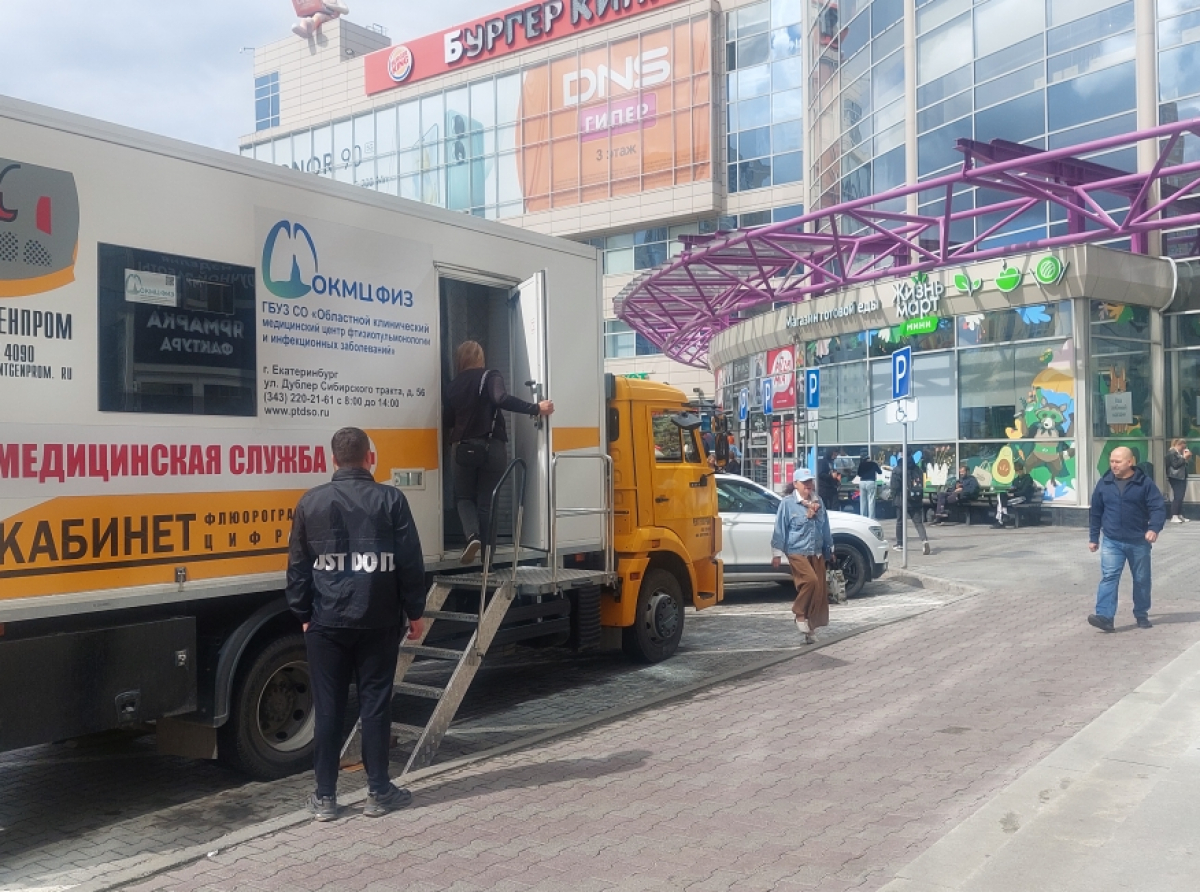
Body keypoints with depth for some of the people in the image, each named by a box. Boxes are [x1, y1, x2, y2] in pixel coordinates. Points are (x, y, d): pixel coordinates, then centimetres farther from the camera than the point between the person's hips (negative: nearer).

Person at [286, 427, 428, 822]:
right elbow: (410, 562, -4)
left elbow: (298, 566, 5)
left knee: (328, 708, 6)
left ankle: (325, 797, 12)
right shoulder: (391, 500, -4)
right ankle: (378, 792, 13)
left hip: (327, 622, 1)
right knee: (375, 704, 6)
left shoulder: (311, 502, 1)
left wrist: (303, 615, 14)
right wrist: (414, 612, 6)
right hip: (378, 621, -1)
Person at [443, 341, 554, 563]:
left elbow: (447, 422, 11)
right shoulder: (489, 377, -3)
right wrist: (536, 409, -23)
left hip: (465, 448, 2)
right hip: (491, 448, -2)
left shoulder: (453, 386, 9)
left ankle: (472, 535, -11)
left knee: (464, 497, 16)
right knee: (485, 501, 8)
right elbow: (502, 399, -22)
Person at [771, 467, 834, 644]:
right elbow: (780, 529, -6)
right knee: (810, 580, -27)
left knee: (819, 591, 4)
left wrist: (829, 550, 23)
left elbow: (825, 528, 20)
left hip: (817, 553, 6)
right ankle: (800, 615, -8)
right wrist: (777, 553, -7)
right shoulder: (787, 503, -5)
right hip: (797, 552, -6)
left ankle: (811, 628, 16)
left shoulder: (818, 502, 12)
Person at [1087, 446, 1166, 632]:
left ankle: (1142, 615, 26)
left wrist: (1154, 528, -26)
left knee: (1141, 580, 11)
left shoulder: (1145, 483, -5)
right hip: (1111, 542, 1)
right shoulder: (1104, 483, 3)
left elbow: (1158, 508, -8)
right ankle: (1105, 616, -18)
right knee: (1108, 577, -11)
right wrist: (1093, 537, 10)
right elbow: (1096, 512, 9)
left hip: (1139, 542, -1)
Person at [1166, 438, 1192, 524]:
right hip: (1175, 478, -10)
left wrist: (1187, 458, 7)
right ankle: (1174, 517, -14)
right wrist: (1184, 458, -17)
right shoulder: (1172, 453, -10)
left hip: (1182, 477, 10)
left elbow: (1184, 464, 22)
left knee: (1181, 497, 9)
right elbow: (1175, 465, -20)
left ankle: (1180, 515, 12)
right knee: (1177, 497, -14)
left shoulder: (1180, 453, 18)